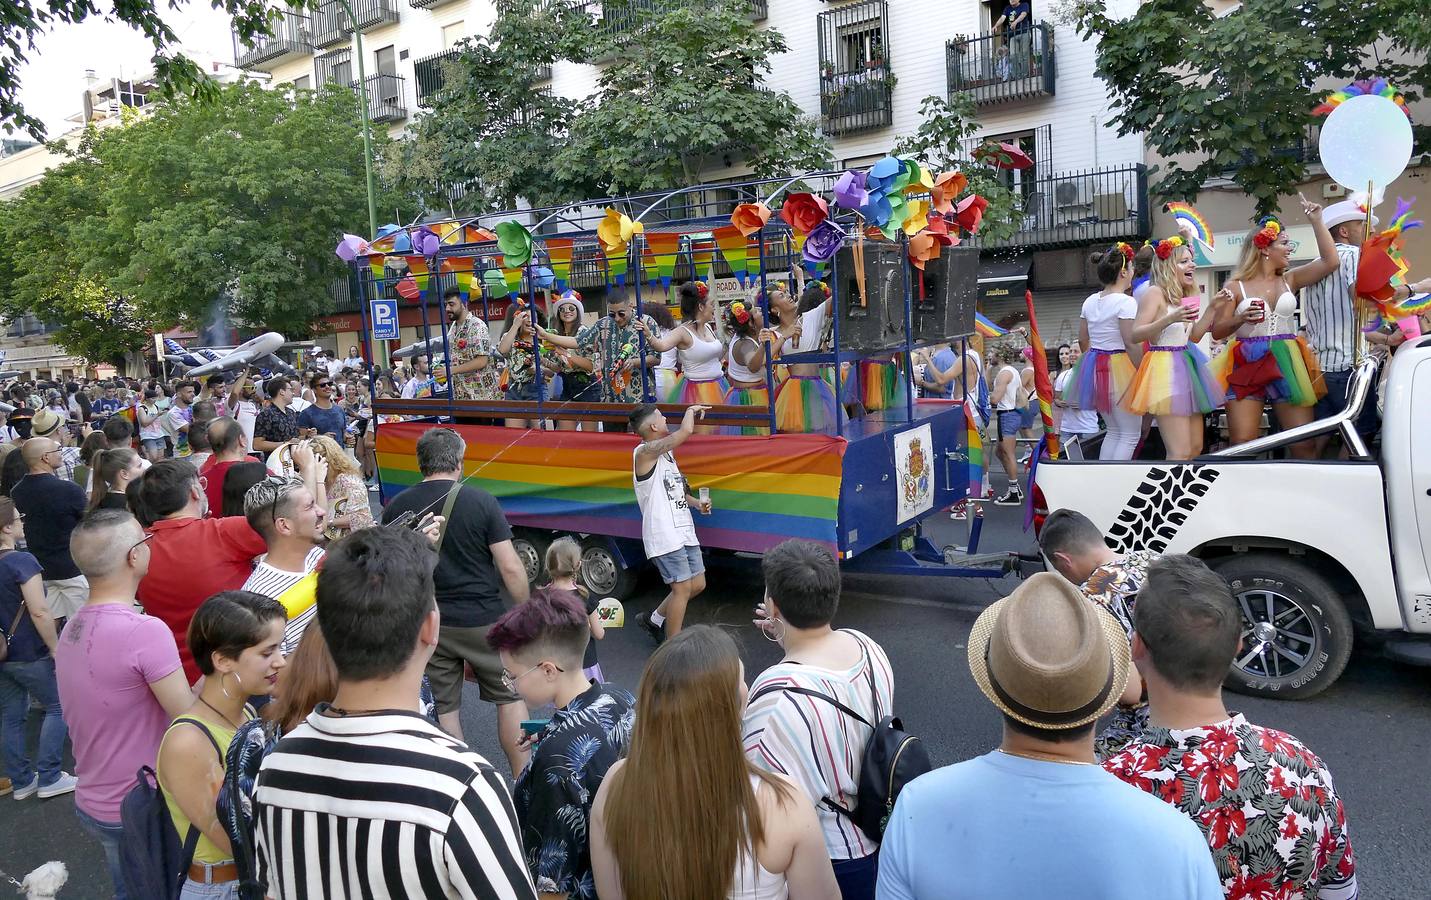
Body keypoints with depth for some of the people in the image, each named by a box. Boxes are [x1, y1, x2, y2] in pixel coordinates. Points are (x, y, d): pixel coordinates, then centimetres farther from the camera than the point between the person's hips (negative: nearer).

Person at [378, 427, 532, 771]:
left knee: (443, 707, 12)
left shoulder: (396, 506, 0)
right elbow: (510, 567, -12)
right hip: (482, 619, -2)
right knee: (510, 696, 13)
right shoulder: (480, 500, -10)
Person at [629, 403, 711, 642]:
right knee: (682, 587, -7)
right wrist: (691, 410, -3)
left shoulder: (666, 452, 15)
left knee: (697, 585, 13)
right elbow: (686, 431, -23)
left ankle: (654, 620, 31)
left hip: (684, 531, 9)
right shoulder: (645, 451, -13)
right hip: (664, 535, -9)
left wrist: (696, 503, 9)